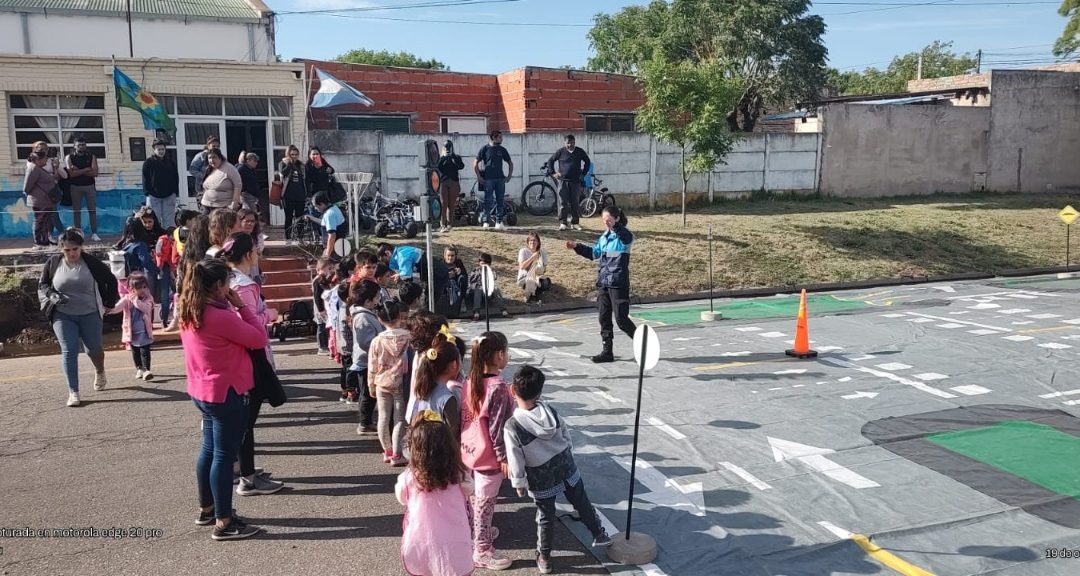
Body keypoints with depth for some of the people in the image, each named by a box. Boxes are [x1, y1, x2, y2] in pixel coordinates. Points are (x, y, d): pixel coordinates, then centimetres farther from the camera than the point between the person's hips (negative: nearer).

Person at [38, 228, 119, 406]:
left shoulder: (91, 263, -8)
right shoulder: (53, 263, -3)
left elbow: (111, 281, 5)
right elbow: (42, 285, 7)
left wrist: (108, 303, 6)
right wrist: (53, 295, -13)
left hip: (90, 315, 0)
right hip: (63, 316, 0)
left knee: (94, 349, 10)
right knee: (69, 351, -7)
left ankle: (100, 372, 44)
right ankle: (73, 392, -3)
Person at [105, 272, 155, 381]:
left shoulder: (148, 298, -7)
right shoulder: (127, 299, -4)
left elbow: (146, 308, -24)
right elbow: (117, 307, -18)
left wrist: (136, 300, -26)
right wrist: (109, 310, -37)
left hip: (144, 332, -2)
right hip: (131, 332, 2)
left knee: (145, 351, -8)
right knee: (135, 352, 16)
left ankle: (146, 370, -8)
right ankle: (139, 369, 31)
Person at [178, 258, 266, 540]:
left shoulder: (189, 314, 3)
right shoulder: (220, 316, -25)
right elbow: (260, 339, -17)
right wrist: (241, 305, -14)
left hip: (203, 391, 10)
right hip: (227, 393, -9)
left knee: (210, 450, 21)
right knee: (224, 456, -1)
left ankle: (207, 509, 36)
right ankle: (224, 523, 8)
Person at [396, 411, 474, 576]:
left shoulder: (409, 477, -13)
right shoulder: (458, 475, -11)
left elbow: (402, 498, 9)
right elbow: (468, 494, 10)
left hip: (419, 546, 1)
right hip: (453, 546, 0)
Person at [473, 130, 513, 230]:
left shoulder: (502, 150, 10)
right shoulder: (485, 149, 0)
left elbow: (510, 163, 20)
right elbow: (475, 163, 1)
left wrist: (509, 175, 9)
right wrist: (479, 177, -5)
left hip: (500, 179, 4)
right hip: (488, 179, -4)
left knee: (500, 200, 4)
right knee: (488, 200, -4)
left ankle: (499, 221, 9)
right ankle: (486, 221, 0)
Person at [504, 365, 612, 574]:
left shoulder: (512, 427, -24)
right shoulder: (550, 410, -11)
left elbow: (515, 460, -17)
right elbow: (566, 435, 2)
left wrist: (519, 483, -3)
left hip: (540, 475, -3)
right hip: (565, 463, 3)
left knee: (546, 515, 13)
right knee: (581, 502, 22)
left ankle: (544, 557, 28)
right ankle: (599, 535, 38)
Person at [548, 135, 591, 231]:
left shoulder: (580, 152, 6)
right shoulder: (560, 151, 1)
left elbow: (587, 162, 19)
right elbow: (550, 161, 9)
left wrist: (583, 174, 10)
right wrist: (554, 173, 1)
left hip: (576, 181, 2)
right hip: (563, 181, -2)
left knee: (575, 203, 3)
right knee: (563, 203, -4)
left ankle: (575, 222, 10)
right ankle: (562, 222, -1)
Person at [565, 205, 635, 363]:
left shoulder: (624, 235, -10)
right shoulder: (604, 236, 12)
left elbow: (628, 238, -35)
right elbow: (594, 253, 23)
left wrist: (614, 226, -46)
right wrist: (576, 247, 15)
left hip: (618, 283, -7)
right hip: (603, 282, 7)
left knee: (621, 318, -4)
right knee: (604, 317, 8)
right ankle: (607, 351, 16)